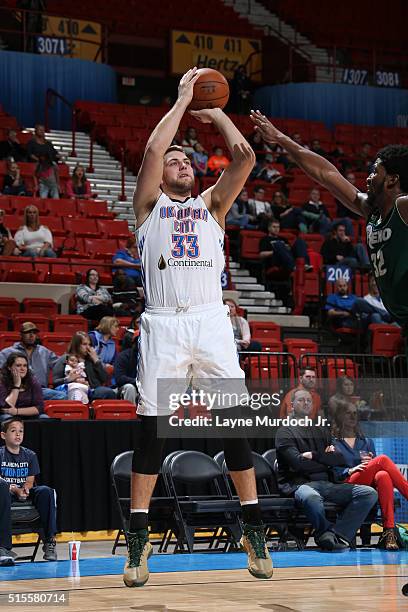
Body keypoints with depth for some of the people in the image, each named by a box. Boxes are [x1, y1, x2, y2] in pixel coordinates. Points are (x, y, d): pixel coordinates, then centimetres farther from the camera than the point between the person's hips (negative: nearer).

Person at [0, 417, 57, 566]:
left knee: (45, 491, -26)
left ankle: (49, 542, -20)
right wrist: (16, 490, -26)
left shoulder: (30, 455, 10)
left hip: (26, 494, 3)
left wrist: (25, 489, -18)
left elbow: (30, 481, 6)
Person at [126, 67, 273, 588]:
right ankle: (138, 537, 2)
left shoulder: (211, 203, 20)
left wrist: (216, 114, 17)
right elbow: (152, 150, -3)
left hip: (211, 320, 2)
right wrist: (183, 99, 5)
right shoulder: (150, 204, 13)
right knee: (151, 428, -3)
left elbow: (245, 158, 7)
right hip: (163, 323, -2)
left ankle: (253, 528, 5)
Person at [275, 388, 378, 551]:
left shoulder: (322, 430, 25)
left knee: (369, 493, -16)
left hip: (327, 483, 6)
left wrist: (314, 455, -3)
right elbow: (298, 463, -9)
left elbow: (341, 459, 9)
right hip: (299, 484, -6)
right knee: (311, 498, -43)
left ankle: (336, 535, -26)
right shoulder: (285, 431, 8)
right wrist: (327, 460, 3)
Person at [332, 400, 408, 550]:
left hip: (370, 485, 4)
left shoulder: (367, 442, 29)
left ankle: (388, 532, -46)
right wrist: (350, 470, -14)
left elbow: (376, 469, 21)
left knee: (383, 475, -37)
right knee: (383, 459, -28)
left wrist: (371, 463, -1)